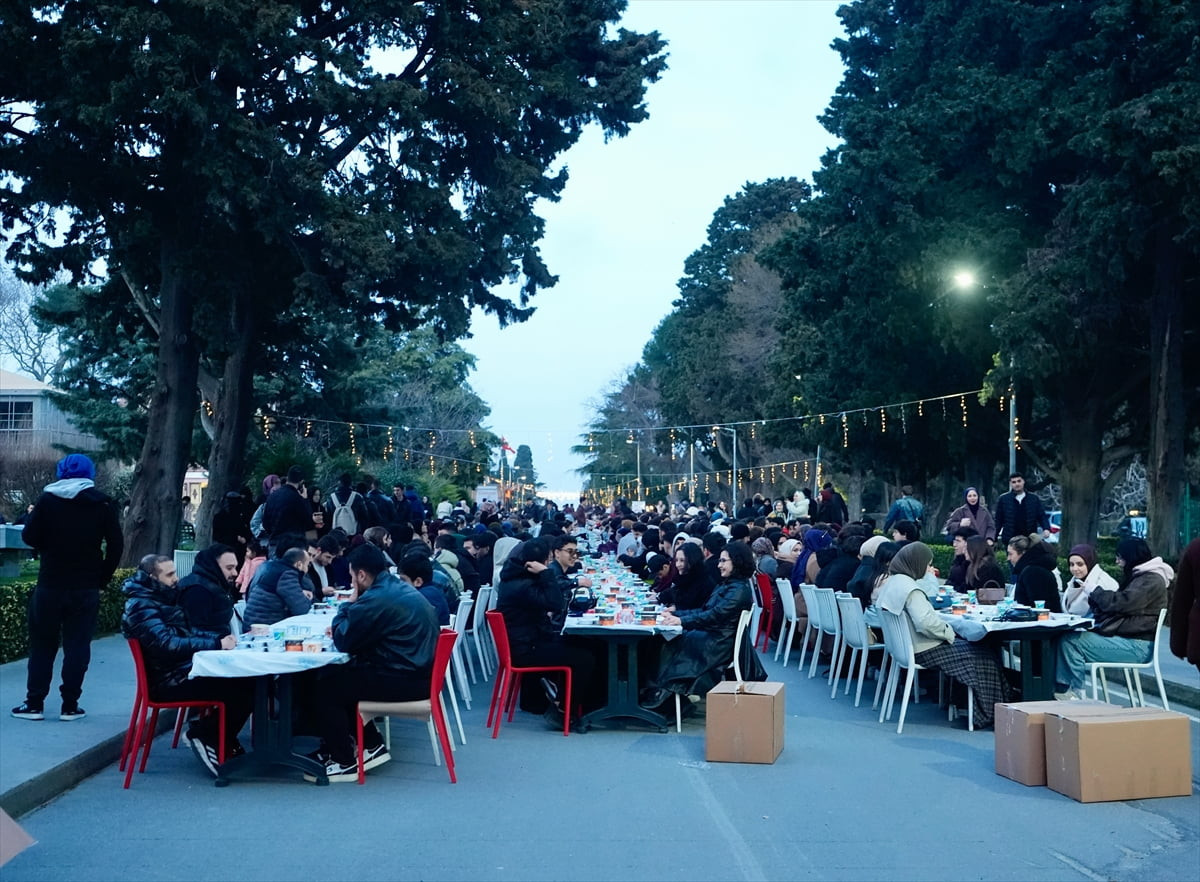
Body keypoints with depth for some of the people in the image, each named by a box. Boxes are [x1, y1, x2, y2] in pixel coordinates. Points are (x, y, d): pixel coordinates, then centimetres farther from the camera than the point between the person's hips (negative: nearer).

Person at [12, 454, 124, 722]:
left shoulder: (47, 499, -3)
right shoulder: (102, 503, 0)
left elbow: (29, 538, -4)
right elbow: (116, 545, -3)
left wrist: (32, 518, 16)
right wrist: (101, 579, 4)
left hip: (50, 584, 0)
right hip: (86, 587, 0)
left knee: (42, 645, 9)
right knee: (77, 645, 4)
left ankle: (34, 703, 11)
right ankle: (69, 705, 4)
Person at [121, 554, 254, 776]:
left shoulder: (164, 599, 18)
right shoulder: (141, 606, -12)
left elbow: (189, 632, 21)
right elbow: (167, 644, -25)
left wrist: (222, 638, 2)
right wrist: (216, 645, -26)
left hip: (188, 670, 9)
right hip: (170, 682, -9)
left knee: (247, 683, -5)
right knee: (239, 689, -21)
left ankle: (224, 742, 5)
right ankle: (203, 735, -2)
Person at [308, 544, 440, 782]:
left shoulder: (376, 599, -20)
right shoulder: (399, 587, 12)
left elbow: (343, 642, -11)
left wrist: (348, 605, 2)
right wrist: (343, 628, 9)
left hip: (405, 680, -10)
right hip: (419, 672, 10)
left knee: (325, 688, -2)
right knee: (340, 676, 19)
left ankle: (344, 762, 6)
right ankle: (371, 745, 23)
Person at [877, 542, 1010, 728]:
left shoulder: (891, 582, 9)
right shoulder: (908, 587, -21)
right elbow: (925, 621, -30)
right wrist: (948, 632, -14)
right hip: (923, 650, -10)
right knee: (985, 658, 1)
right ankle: (987, 715, 9)